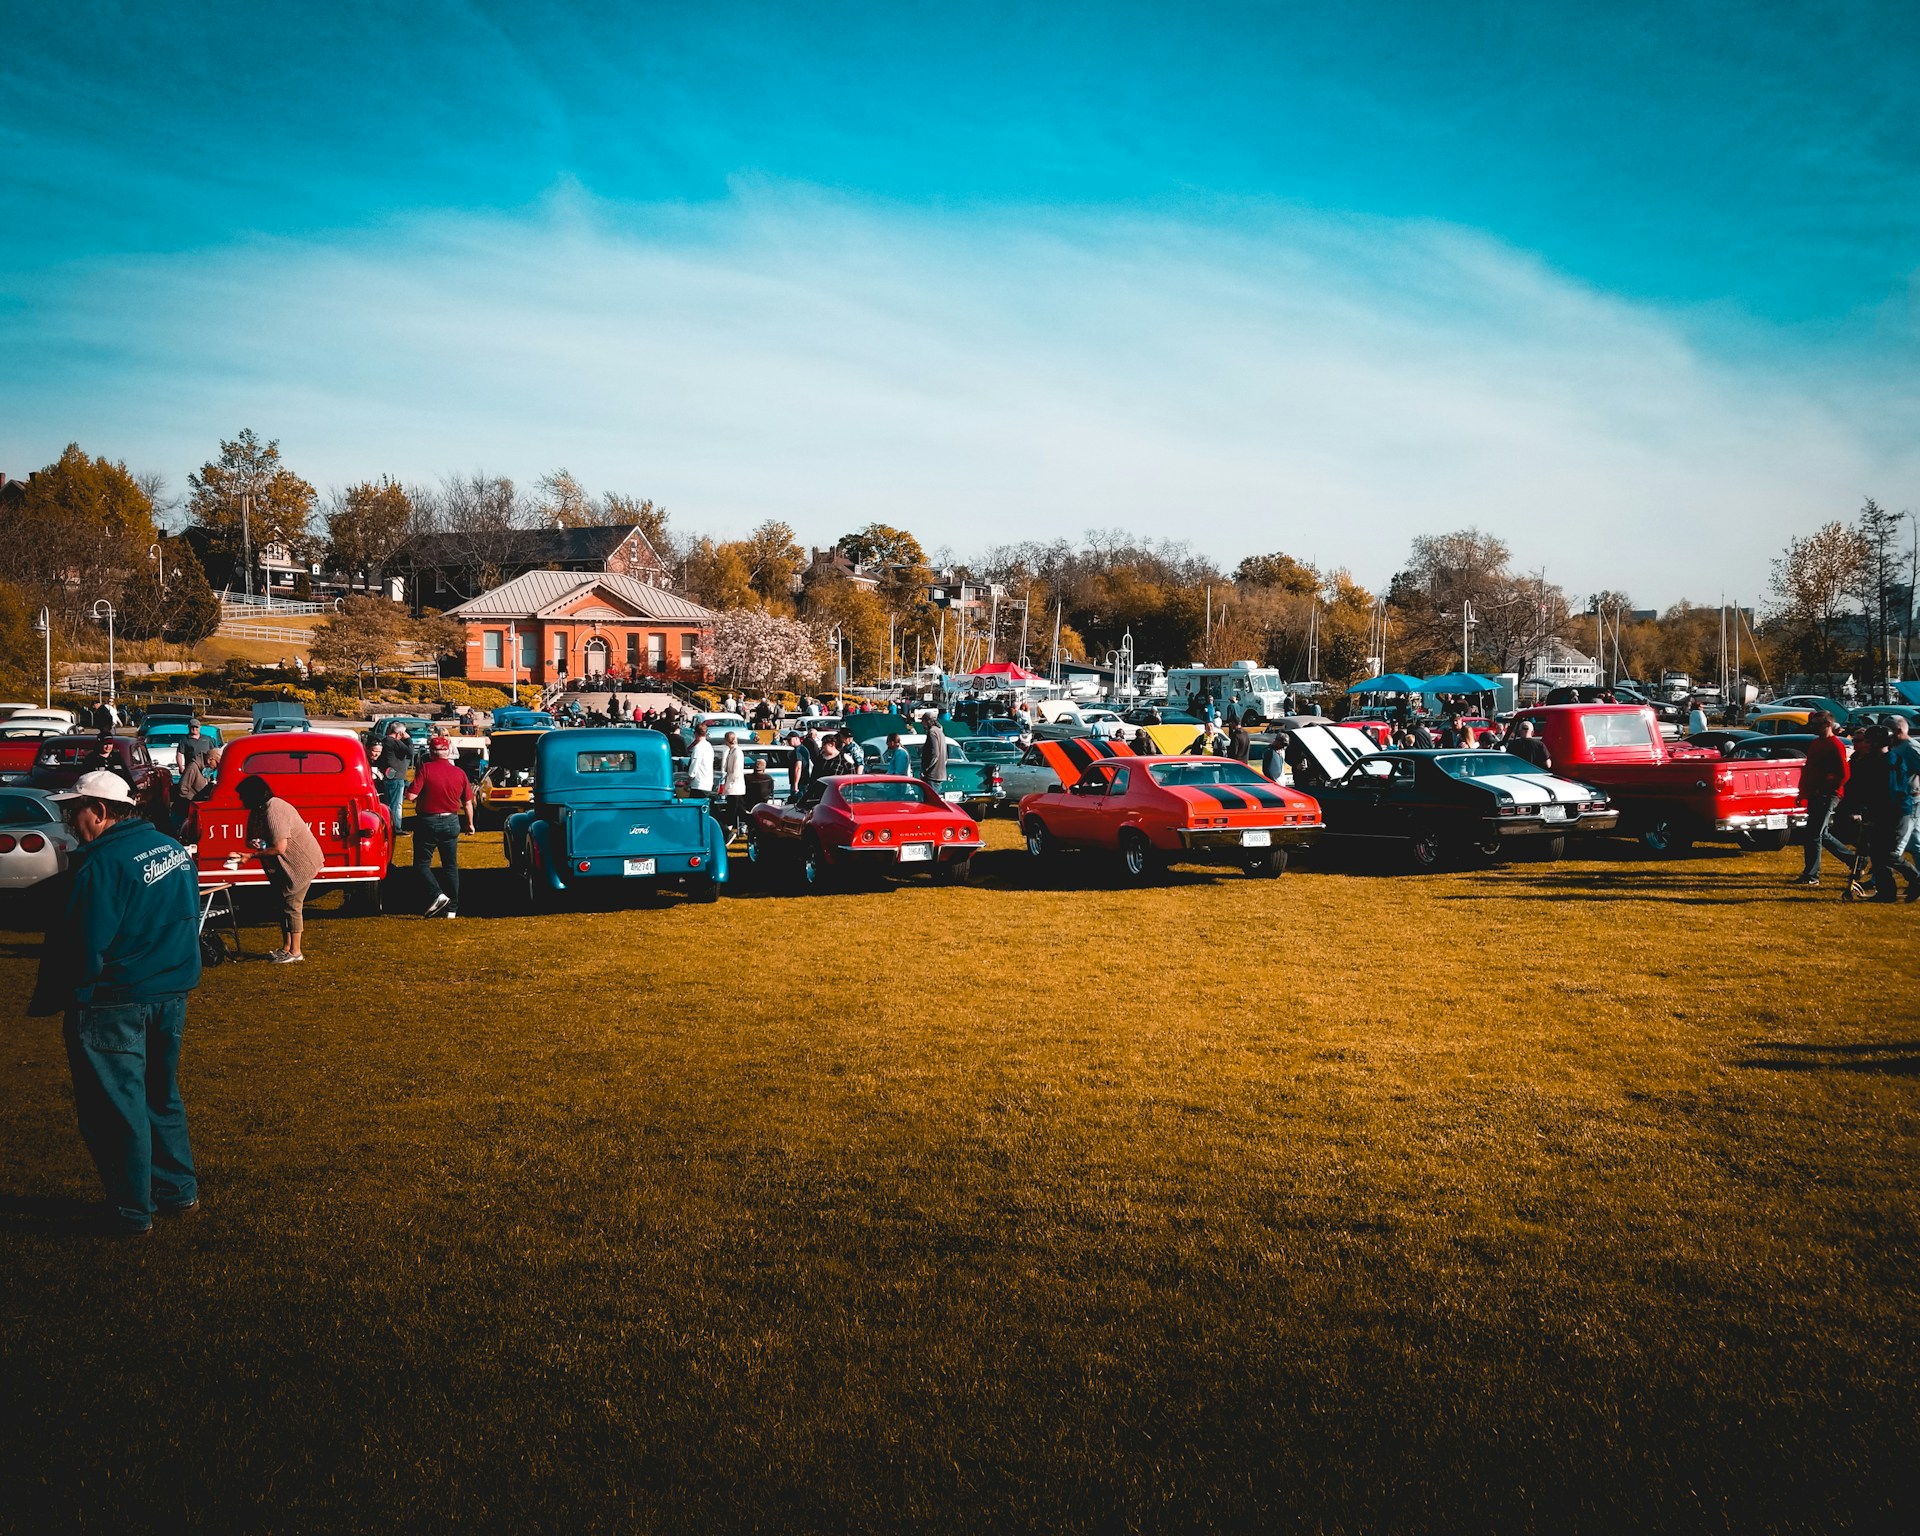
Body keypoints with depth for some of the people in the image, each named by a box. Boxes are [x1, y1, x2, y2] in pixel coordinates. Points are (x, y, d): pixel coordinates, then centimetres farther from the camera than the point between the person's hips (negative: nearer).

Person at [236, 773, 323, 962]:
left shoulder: (272, 811, -25)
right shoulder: (259, 810, 6)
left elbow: (280, 848, -28)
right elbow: (251, 839, 13)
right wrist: (255, 843, -11)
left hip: (302, 862, -10)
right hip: (286, 865, 10)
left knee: (291, 904, -6)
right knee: (284, 904, 14)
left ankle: (295, 952, 2)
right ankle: (286, 948, 23)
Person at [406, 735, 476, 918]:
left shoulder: (426, 769, -13)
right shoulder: (459, 773, -1)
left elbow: (411, 795, -18)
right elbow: (468, 803, 5)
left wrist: (407, 789, 5)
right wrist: (470, 823, 20)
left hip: (427, 822, -4)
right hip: (451, 822, 4)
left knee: (421, 864, 7)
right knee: (450, 866, 11)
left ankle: (437, 894, -14)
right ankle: (452, 908, 10)